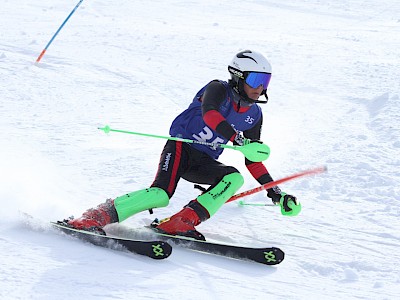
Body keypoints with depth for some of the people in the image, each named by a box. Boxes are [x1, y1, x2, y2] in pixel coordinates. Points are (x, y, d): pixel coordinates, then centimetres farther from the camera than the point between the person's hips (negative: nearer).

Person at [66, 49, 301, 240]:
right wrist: (239, 140, -47)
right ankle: (97, 216, -20)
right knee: (162, 194, -29)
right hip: (181, 147, -6)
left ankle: (182, 222, -31)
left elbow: (253, 160, 13)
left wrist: (275, 193, 5)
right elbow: (209, 113, -34)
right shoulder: (218, 89, -10)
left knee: (235, 178, -24)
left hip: (204, 162, 6)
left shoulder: (254, 115, 8)